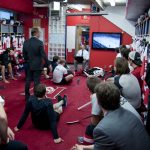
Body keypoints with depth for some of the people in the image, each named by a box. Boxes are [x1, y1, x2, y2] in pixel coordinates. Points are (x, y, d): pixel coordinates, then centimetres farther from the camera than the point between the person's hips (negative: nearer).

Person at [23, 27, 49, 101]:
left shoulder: (26, 42, 2)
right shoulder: (39, 42, -15)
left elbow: (24, 54, 8)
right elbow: (43, 55, -15)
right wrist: (48, 64, -8)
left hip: (28, 65, 6)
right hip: (37, 65, -5)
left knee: (28, 81, 13)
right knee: (36, 82, 2)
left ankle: (27, 96, 23)